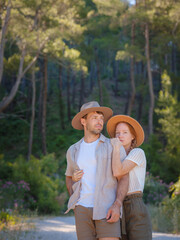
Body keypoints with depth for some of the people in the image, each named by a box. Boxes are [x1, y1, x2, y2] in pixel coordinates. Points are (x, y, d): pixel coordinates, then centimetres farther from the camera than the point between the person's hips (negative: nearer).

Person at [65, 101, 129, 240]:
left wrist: (117, 205, -19)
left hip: (106, 209, -3)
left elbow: (124, 178, -4)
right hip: (83, 210, 3)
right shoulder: (73, 151, 12)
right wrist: (73, 200, 9)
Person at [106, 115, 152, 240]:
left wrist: (116, 147, -8)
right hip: (118, 212, 7)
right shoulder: (119, 158, 20)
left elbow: (118, 172, -18)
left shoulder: (138, 152, -4)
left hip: (136, 212, -7)